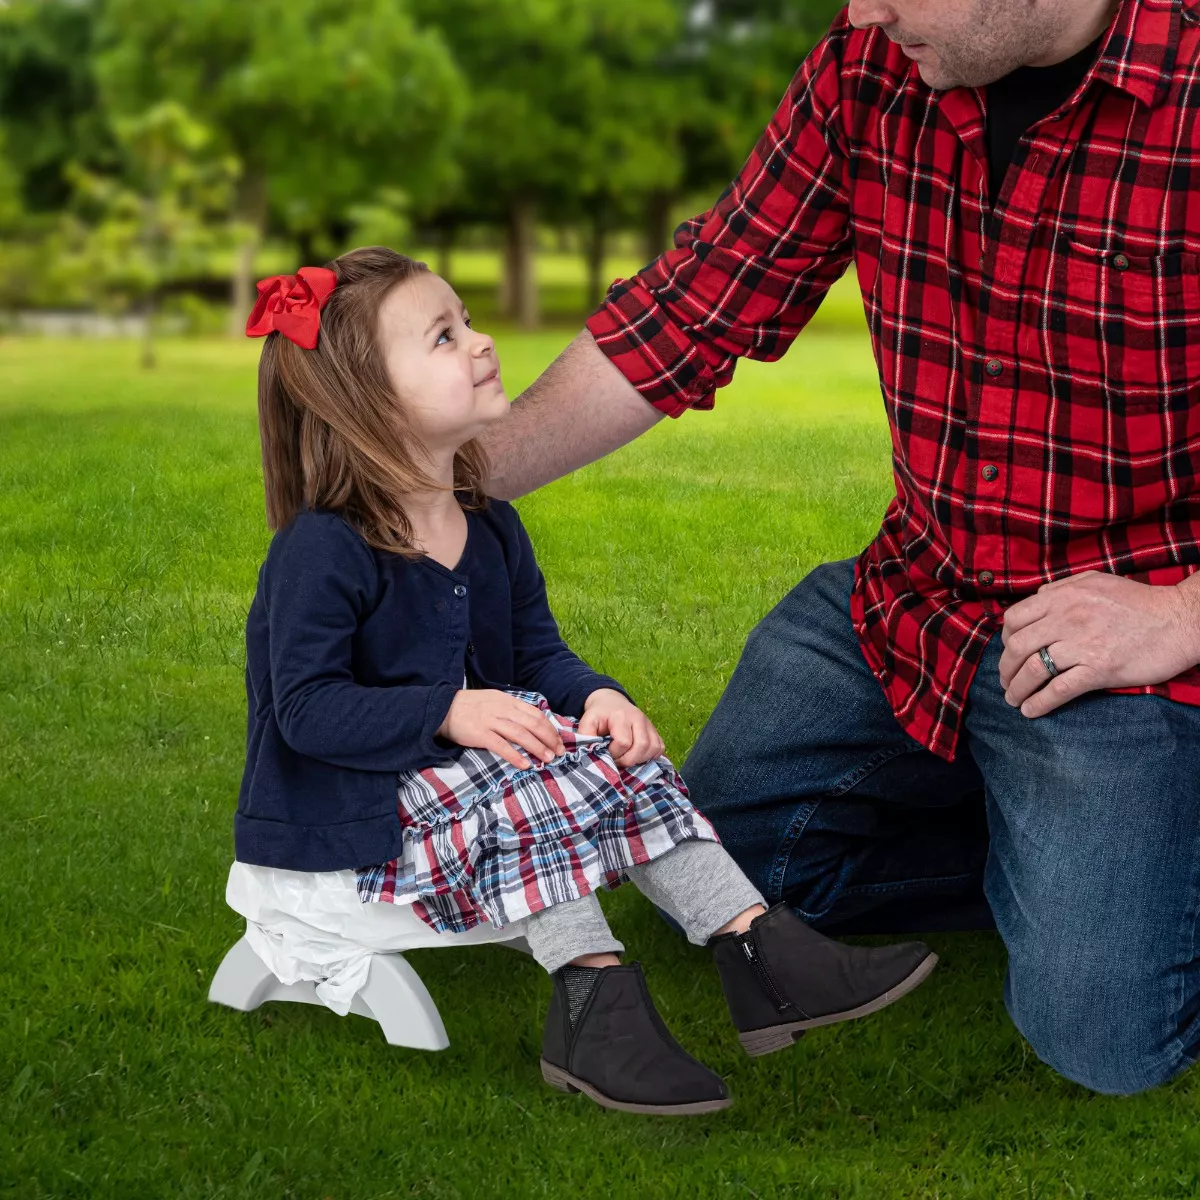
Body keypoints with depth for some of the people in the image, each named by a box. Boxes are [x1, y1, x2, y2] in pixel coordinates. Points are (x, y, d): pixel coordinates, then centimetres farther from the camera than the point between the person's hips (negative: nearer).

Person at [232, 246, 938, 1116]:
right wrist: (448, 712, -29)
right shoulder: (322, 551, -19)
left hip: (463, 764, 8)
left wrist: (597, 696, -14)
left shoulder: (492, 530, 7)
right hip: (345, 806, -8)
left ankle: (764, 948, -15)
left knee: (623, 761, -10)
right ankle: (595, 1003, -25)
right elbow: (306, 706, -22)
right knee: (534, 786, -29)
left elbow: (538, 654, 8)